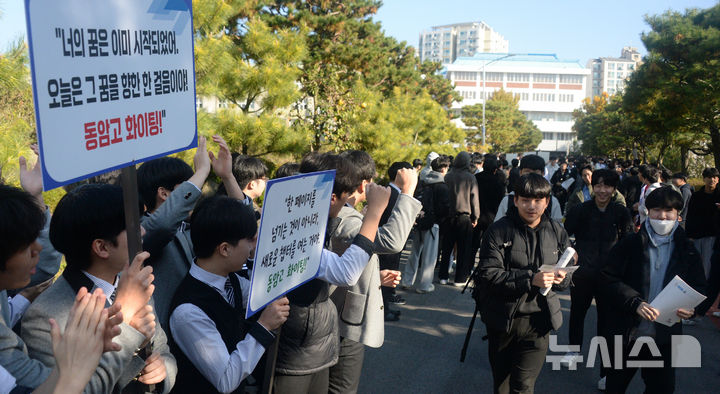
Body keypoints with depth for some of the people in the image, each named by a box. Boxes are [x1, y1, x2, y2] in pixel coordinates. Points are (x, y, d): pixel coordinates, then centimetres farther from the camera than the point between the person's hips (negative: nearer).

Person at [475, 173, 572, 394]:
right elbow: (487, 274, -17)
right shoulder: (499, 231, -8)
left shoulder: (557, 232, 4)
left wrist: (560, 278, -13)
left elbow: (567, 278, 12)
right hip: (502, 320, -1)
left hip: (537, 321, 1)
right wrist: (530, 278, -27)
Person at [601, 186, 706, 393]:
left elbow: (699, 287, 10)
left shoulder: (687, 250, 3)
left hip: (664, 337, 2)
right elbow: (608, 279, -10)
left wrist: (691, 307, -12)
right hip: (627, 332, -2)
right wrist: (635, 303, -23)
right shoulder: (630, 244, -6)